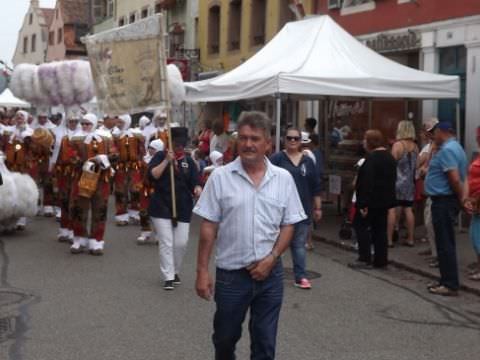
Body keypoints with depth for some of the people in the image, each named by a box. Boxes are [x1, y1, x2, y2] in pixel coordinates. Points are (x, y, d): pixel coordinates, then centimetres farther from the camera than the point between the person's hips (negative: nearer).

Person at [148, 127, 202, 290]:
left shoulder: (188, 160, 7)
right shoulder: (161, 156, -2)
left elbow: (195, 182, 4)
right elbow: (152, 175, -15)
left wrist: (197, 189, -19)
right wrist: (167, 160, -20)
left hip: (183, 208, 3)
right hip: (161, 207, -3)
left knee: (181, 243, 4)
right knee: (166, 243, -3)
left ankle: (175, 271, 27)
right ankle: (168, 277, 1)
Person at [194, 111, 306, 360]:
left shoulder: (283, 179, 0)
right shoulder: (220, 177, -5)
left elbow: (289, 225, 4)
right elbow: (208, 227, -3)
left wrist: (271, 258, -9)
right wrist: (202, 271, -6)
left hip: (270, 274, 1)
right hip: (230, 274, -1)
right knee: (225, 337, 16)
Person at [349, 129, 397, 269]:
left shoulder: (371, 158, -19)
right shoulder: (389, 157, 11)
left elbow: (367, 182, -23)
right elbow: (392, 178, 17)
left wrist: (363, 204, -22)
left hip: (372, 200, -9)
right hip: (385, 200, 9)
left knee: (361, 225, 1)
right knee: (380, 229, 12)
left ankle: (365, 259, -1)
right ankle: (381, 260, 15)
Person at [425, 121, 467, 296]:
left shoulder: (447, 150, -18)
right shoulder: (454, 147, 16)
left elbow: (455, 178, -25)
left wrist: (461, 198, -14)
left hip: (444, 201, -11)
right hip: (445, 200, 11)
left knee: (445, 244, -5)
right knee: (445, 243, 15)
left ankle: (450, 285, -1)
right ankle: (447, 280, 23)